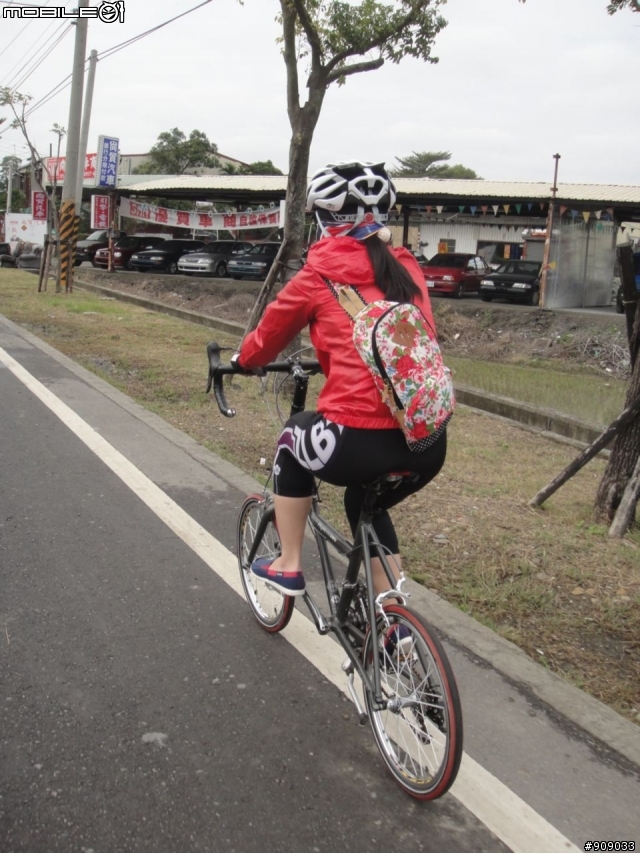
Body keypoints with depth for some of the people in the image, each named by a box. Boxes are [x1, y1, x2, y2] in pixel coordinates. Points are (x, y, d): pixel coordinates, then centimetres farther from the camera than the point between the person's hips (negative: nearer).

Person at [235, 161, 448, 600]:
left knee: (293, 439, 29)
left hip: (359, 442, -5)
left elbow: (270, 333, 16)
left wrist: (243, 361, 38)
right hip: (430, 445, 5)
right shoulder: (408, 269, 13)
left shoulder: (319, 275, 1)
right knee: (366, 503, 34)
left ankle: (288, 566, 33)